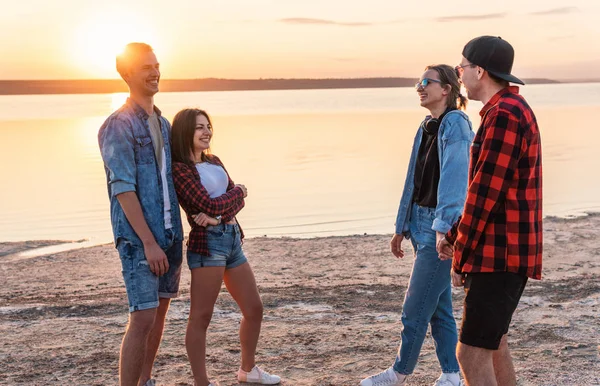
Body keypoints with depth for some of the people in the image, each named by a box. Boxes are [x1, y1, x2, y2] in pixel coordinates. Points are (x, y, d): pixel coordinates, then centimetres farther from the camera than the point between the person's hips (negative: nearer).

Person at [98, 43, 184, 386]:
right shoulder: (118, 126, -10)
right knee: (142, 318, -10)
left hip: (171, 234, 8)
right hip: (139, 239, -8)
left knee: (160, 310, 13)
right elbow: (123, 189, -16)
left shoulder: (162, 123, 14)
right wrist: (149, 242, -19)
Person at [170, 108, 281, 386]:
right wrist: (239, 191, 1)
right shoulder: (180, 169, -9)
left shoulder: (214, 162, 15)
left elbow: (238, 201, 8)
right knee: (201, 317, -3)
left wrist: (219, 212, -14)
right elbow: (209, 205, -16)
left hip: (233, 239, 9)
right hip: (207, 242, -8)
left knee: (254, 309, 15)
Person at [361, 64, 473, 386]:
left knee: (415, 308, 1)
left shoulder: (455, 124, -12)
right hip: (421, 225, 8)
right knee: (439, 306, 13)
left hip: (441, 229, -8)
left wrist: (443, 227, -32)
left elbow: (454, 178, -24)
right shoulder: (426, 127, 13)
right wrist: (401, 227, 18)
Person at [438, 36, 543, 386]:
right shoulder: (511, 110, 16)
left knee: (472, 354, -8)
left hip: (501, 255, -11)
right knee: (493, 344, 21)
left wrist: (462, 256, -12)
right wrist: (455, 236, 18)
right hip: (506, 251, 11)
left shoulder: (504, 115, -19)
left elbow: (486, 193, -20)